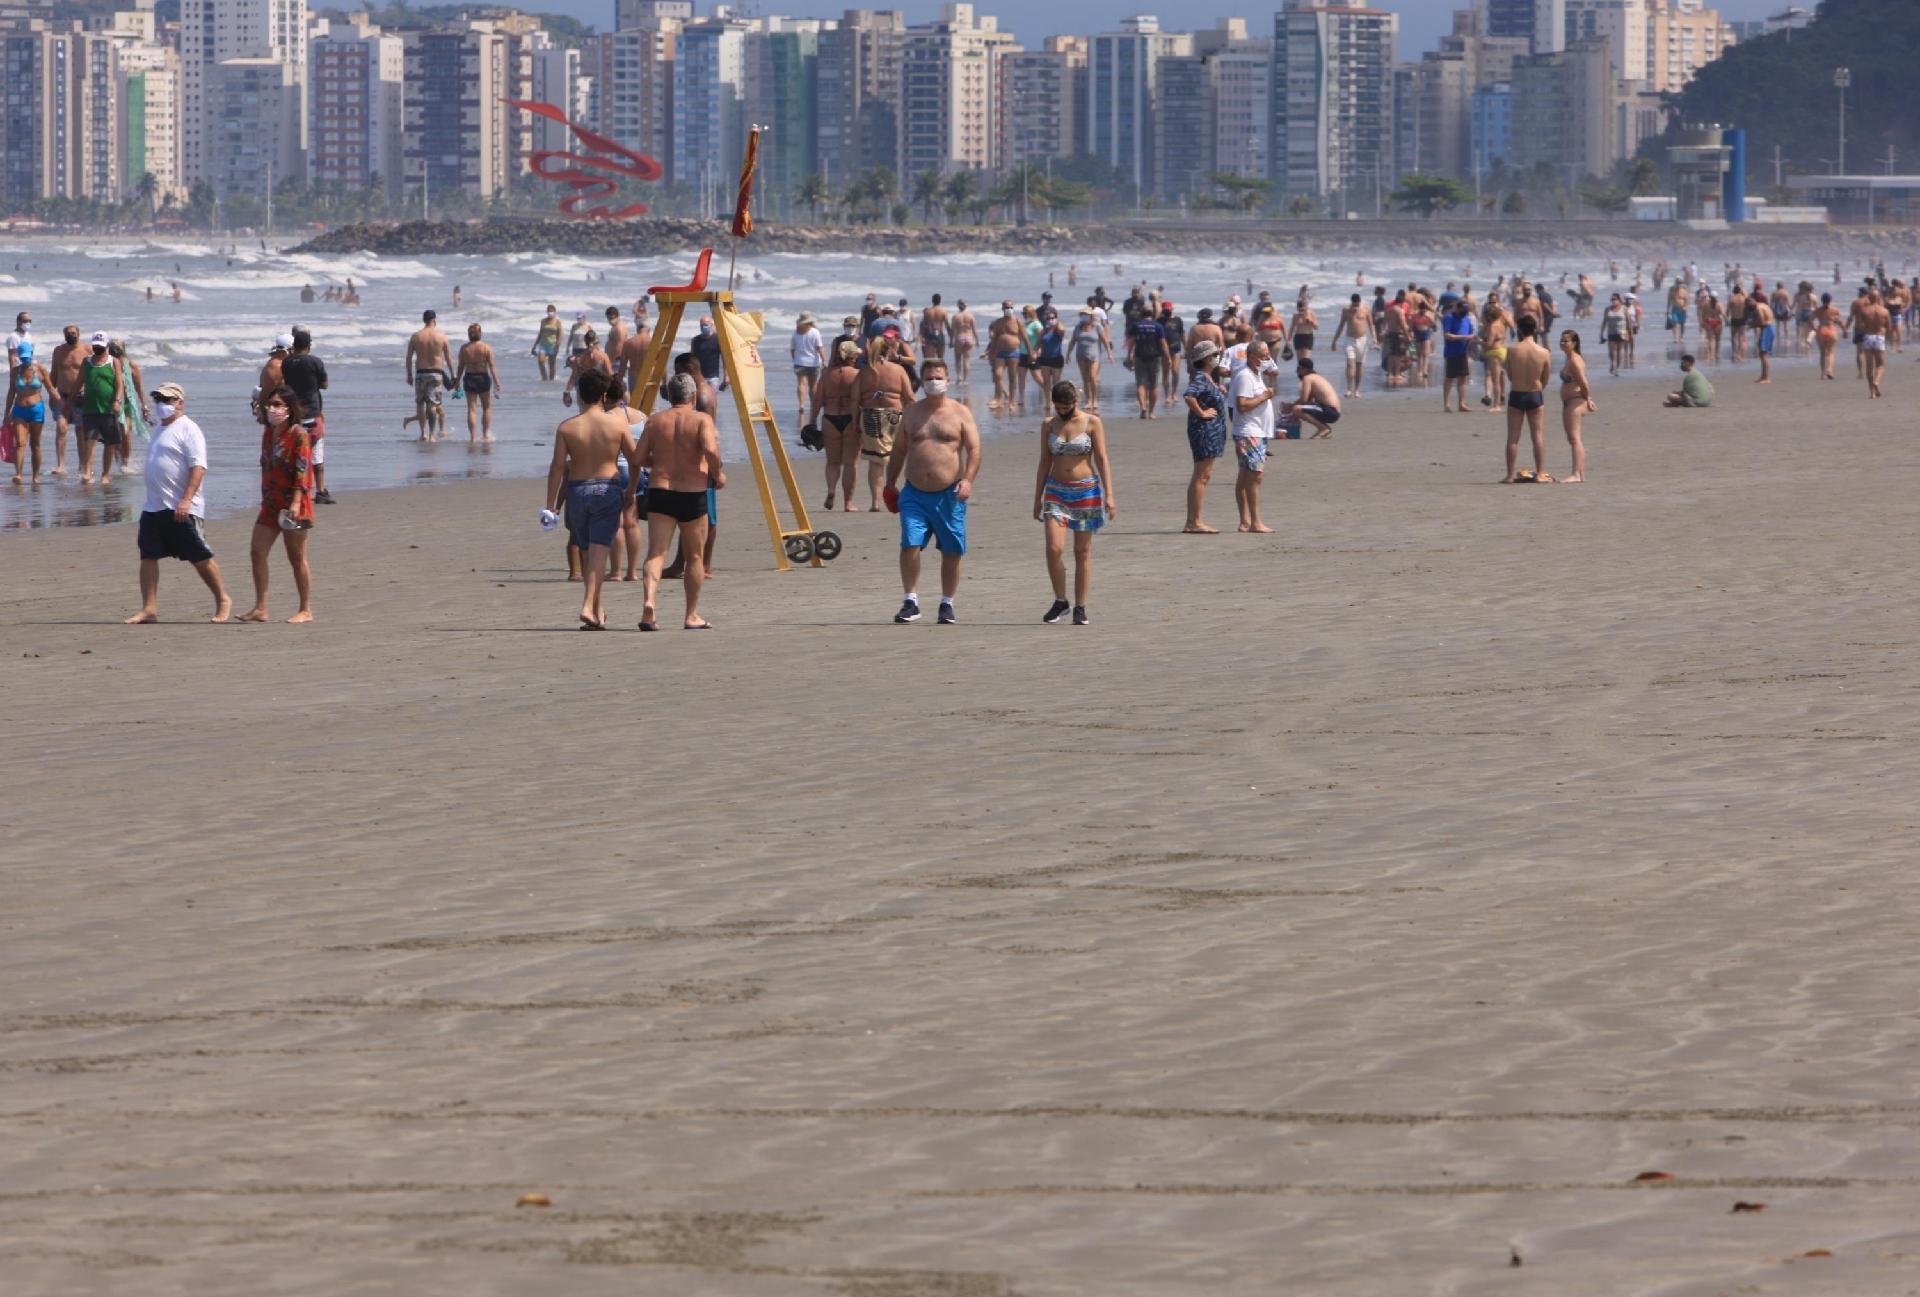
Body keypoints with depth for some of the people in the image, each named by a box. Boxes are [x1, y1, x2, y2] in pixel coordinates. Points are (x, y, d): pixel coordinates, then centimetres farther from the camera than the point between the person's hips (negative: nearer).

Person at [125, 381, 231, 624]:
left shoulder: (188, 430, -9)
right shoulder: (159, 429, 18)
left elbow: (198, 467, -19)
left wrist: (186, 500, -27)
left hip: (181, 510, -8)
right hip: (153, 507, 8)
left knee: (200, 558, -1)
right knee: (148, 557, 1)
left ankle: (223, 601, 14)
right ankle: (149, 608, 2)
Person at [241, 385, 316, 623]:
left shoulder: (299, 435, -10)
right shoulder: (268, 434, 13)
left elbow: (302, 470, -17)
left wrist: (296, 502, -25)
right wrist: (264, 498, 18)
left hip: (292, 504, -8)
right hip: (270, 503, 8)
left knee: (297, 558, -1)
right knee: (257, 553, 0)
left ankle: (306, 610, 8)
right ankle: (260, 608, 4)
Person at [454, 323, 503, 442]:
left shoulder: (464, 349, -2)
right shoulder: (486, 348, -6)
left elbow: (461, 367, 1)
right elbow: (492, 367, -9)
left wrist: (457, 382, 10)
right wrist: (497, 383, -7)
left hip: (469, 378, 1)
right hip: (483, 377, -1)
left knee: (471, 409, 4)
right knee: (487, 408, 15)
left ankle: (472, 437, -1)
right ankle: (486, 434, 8)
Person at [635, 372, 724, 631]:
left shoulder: (655, 421, 7)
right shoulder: (702, 420, -3)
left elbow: (639, 459, 4)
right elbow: (710, 449, -20)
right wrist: (718, 474, -3)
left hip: (659, 491, 2)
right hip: (692, 493, -2)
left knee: (656, 552, -4)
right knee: (695, 556, 12)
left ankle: (649, 603, -28)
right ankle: (692, 616, 17)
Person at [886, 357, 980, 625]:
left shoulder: (960, 413, 3)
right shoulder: (912, 414, 11)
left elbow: (974, 449, -3)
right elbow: (898, 451, 19)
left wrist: (968, 479, -17)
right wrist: (890, 483, 15)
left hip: (949, 494, -1)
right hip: (914, 493, 1)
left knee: (951, 552, 4)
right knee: (909, 545, -12)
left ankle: (947, 605, 15)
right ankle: (911, 602, -7)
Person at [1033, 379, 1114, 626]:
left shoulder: (1091, 422, -2)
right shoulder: (1048, 425, 7)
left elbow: (1102, 460, -4)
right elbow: (1044, 463, 12)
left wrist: (1109, 495, -12)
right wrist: (1037, 499, 10)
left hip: (1086, 490, -2)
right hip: (1056, 491, 2)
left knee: (1082, 552, 2)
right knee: (1054, 548, -13)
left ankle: (1080, 608, 9)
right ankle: (1060, 601, 4)